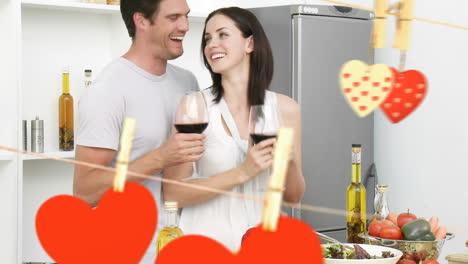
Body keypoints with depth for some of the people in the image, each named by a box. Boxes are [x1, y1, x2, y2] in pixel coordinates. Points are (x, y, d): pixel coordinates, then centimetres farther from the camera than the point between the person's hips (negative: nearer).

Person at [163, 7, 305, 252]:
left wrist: (289, 162, -15)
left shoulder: (285, 108, -2)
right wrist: (242, 173, -22)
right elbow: (173, 193, -13)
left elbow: (293, 195, 5)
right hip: (205, 239, -2)